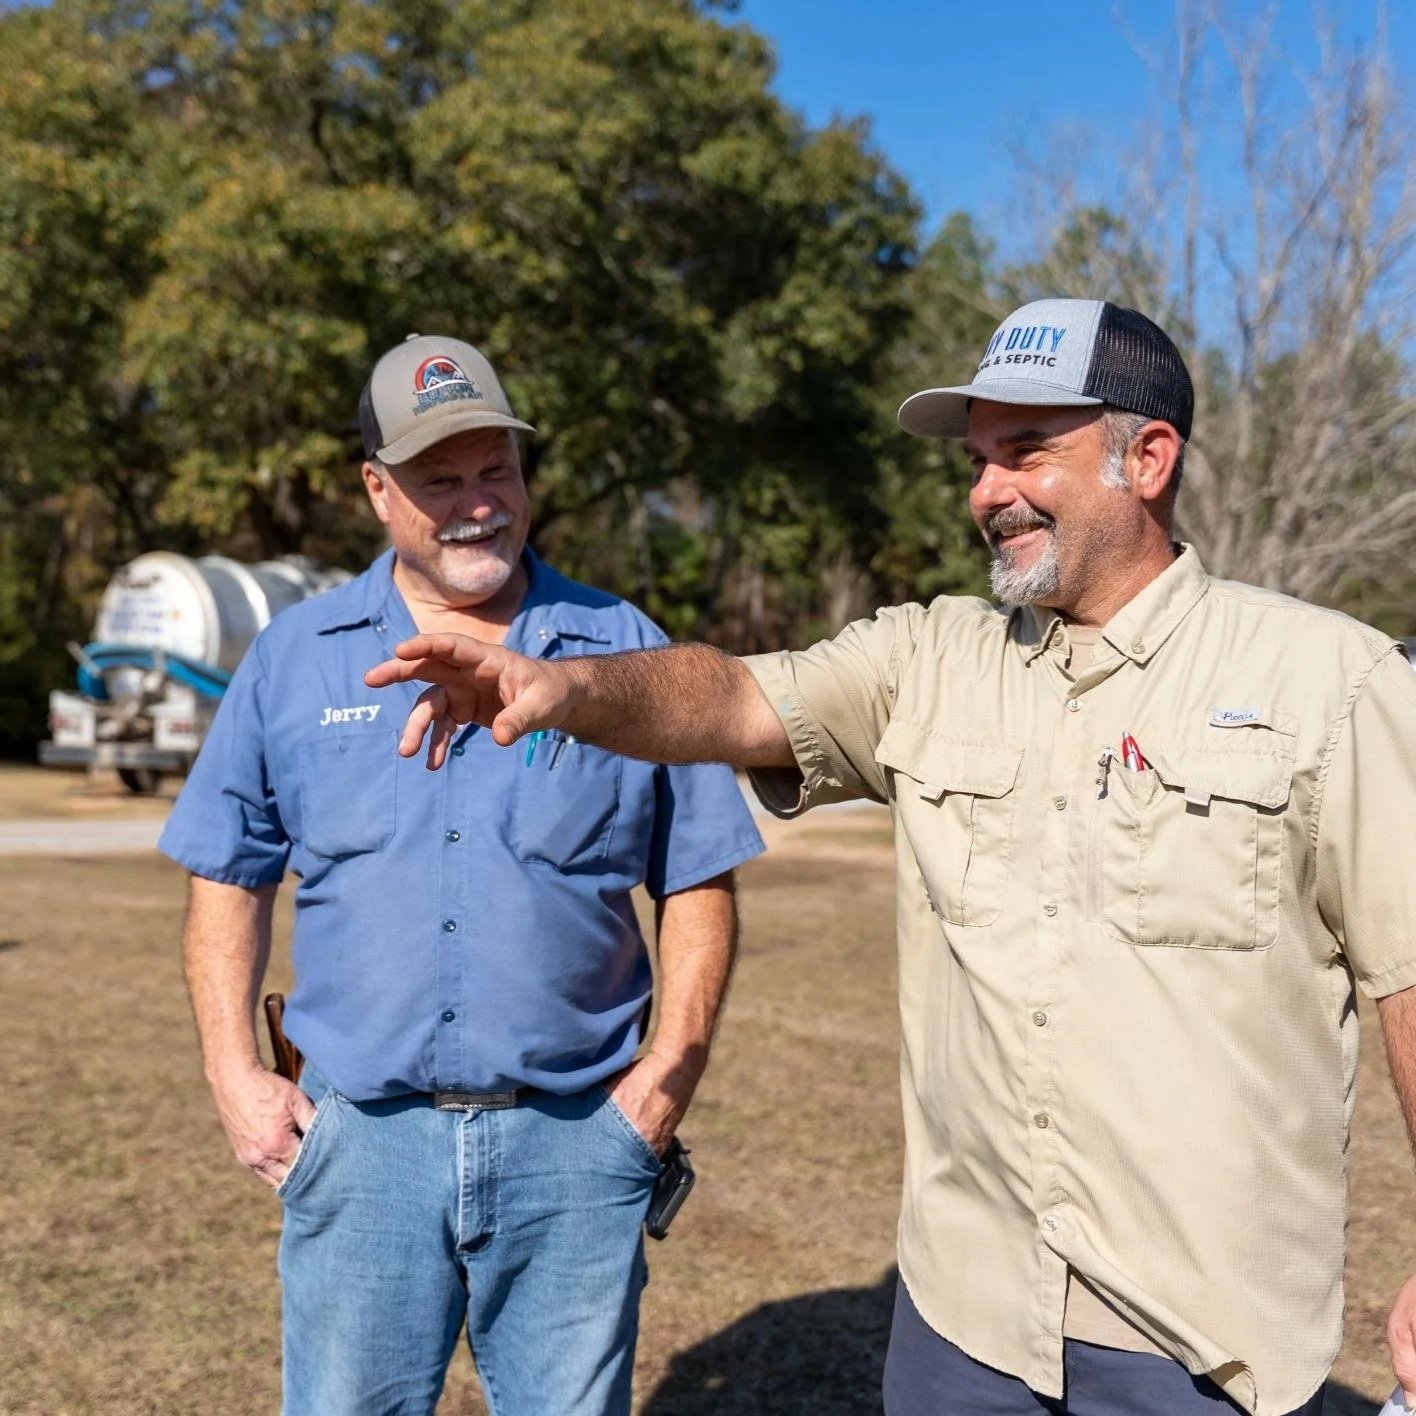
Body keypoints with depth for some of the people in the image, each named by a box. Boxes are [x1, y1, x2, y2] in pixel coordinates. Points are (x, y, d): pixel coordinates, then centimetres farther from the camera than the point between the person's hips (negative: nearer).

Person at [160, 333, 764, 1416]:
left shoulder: (623, 652, 2)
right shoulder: (296, 659, 5)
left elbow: (701, 879, 5)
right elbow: (229, 877, 10)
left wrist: (668, 1075, -4)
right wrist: (235, 1077, 1)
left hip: (574, 1143, 0)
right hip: (360, 1139, 1)